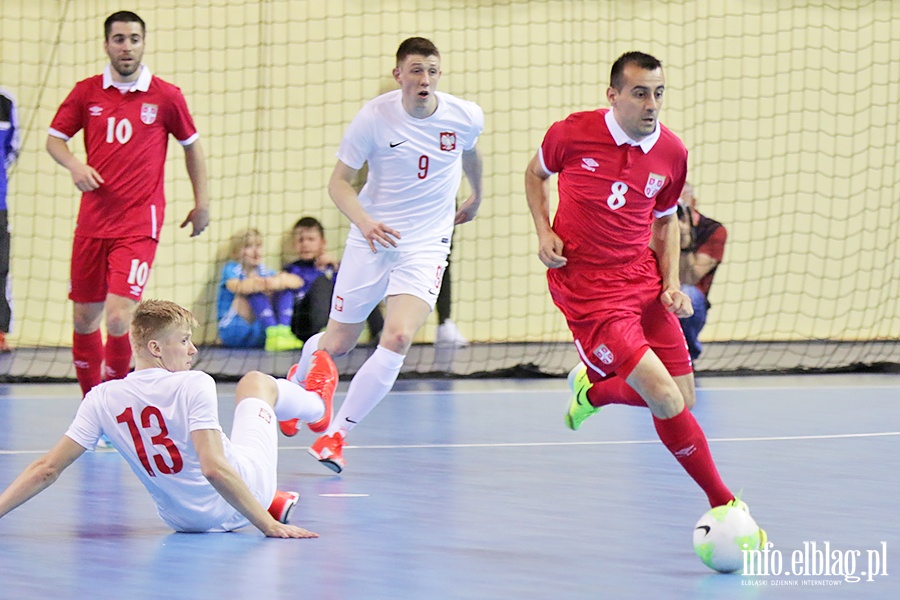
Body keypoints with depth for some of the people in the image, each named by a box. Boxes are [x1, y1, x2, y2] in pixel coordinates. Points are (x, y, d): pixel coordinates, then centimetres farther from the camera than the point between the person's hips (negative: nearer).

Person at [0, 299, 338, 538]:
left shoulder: (102, 399, -15)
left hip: (181, 518, 3)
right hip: (240, 506, -3)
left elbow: (46, 470, -17)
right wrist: (269, 526, -33)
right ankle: (316, 405, 58)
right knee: (256, 382, 23)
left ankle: (274, 504, 46)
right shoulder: (193, 386, -28)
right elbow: (214, 468, -35)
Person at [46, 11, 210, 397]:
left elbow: (191, 145, 12)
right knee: (84, 317, 8)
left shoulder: (166, 96, -1)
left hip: (139, 226, -3)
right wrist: (73, 164, -12)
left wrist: (202, 203, 12)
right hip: (92, 223, 3)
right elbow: (54, 138, 9)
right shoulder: (86, 92, 4)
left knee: (118, 317, -16)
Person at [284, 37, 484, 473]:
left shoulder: (466, 117, -7)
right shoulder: (374, 117, -14)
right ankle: (297, 380, 47)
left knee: (397, 339, -21)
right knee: (337, 345, 8)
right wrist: (364, 221, -25)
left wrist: (476, 197, 35)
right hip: (371, 241, 0)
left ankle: (336, 435, -7)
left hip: (426, 245, 1)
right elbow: (338, 181, -7)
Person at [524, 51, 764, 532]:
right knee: (664, 397, -17)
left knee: (681, 398, 5)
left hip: (643, 282, 5)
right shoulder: (571, 133, -11)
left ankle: (592, 387, 36)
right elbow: (536, 173, 11)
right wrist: (544, 231, -4)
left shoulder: (672, 153, -2)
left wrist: (672, 283, 2)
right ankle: (722, 501, -4)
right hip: (588, 289, -5)